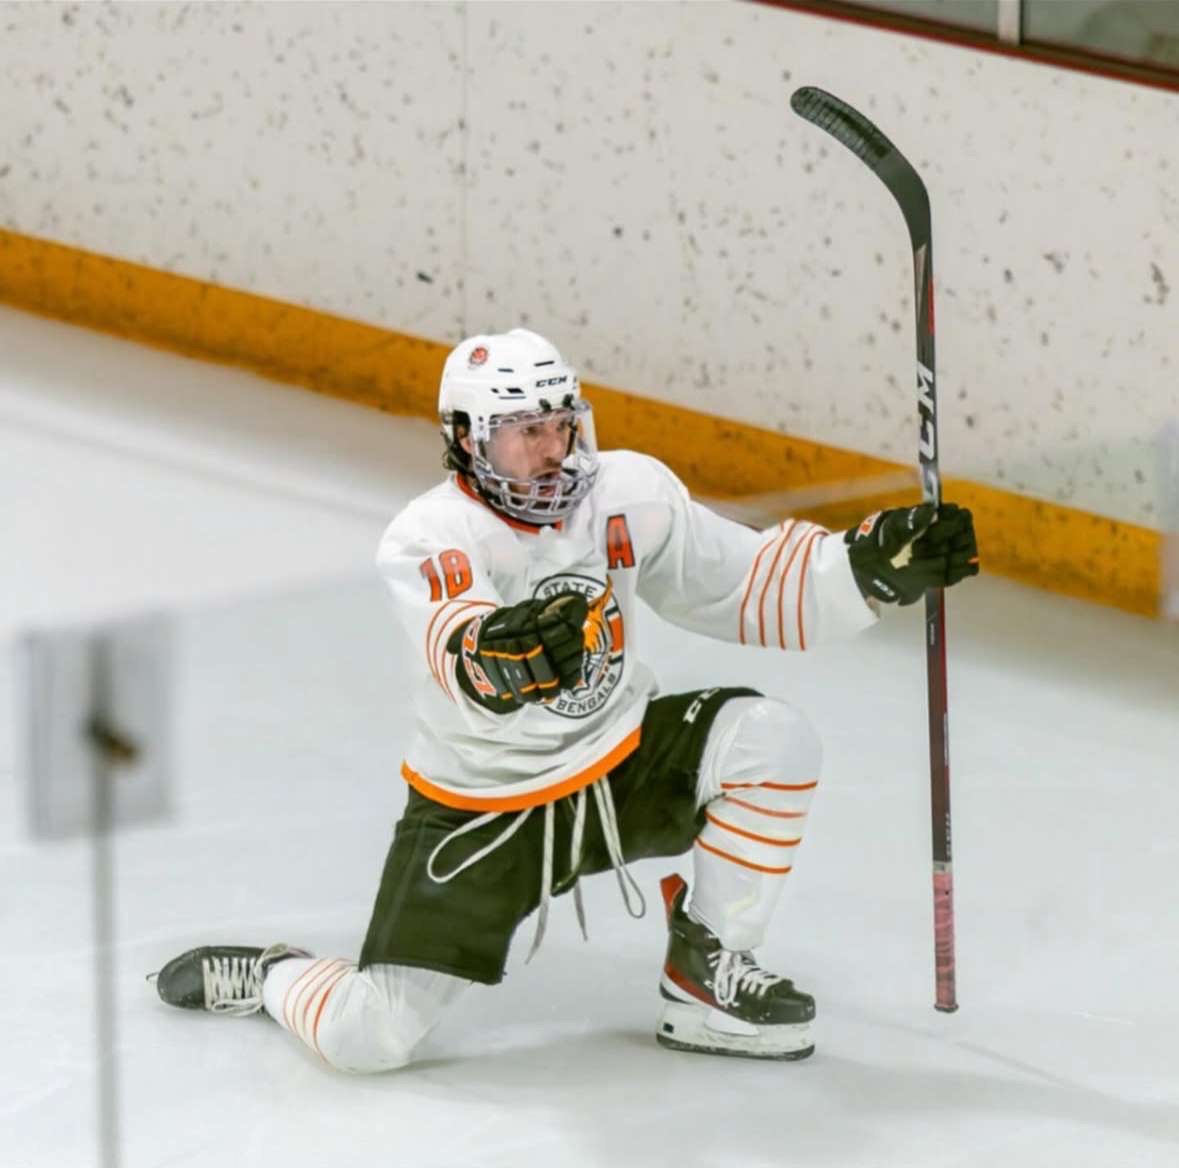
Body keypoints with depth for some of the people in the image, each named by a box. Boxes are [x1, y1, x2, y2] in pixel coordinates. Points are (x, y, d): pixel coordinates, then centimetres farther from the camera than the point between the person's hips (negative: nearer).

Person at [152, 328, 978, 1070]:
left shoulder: (630, 493, -7)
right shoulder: (429, 539, -23)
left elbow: (748, 587, -2)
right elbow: (454, 648, -44)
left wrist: (871, 564, -17)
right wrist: (497, 655, -68)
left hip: (620, 766, 4)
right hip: (481, 810, -4)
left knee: (770, 738, -21)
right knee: (369, 1037, -14)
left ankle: (707, 971, -3)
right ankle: (267, 979, 23)